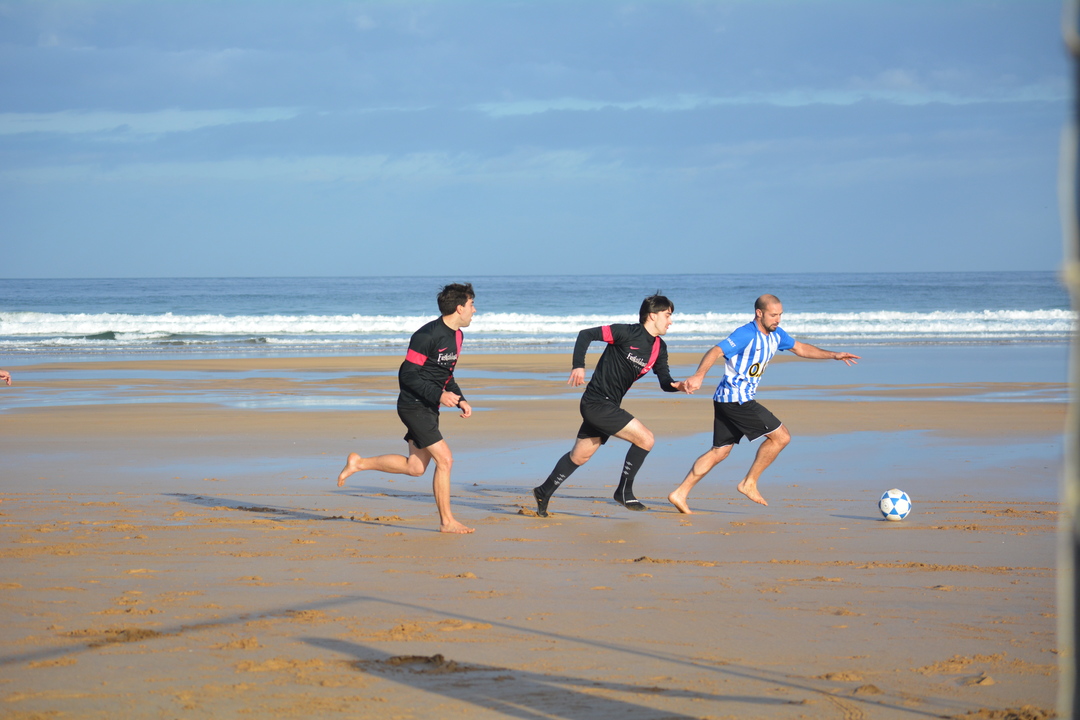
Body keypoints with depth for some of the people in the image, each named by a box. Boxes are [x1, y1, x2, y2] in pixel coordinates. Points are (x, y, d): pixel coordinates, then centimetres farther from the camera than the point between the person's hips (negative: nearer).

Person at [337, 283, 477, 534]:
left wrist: (460, 400, 7)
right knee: (444, 458, -12)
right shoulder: (428, 335, -20)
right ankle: (447, 521, -5)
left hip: (429, 408, 10)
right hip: (414, 406, -10)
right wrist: (439, 395, -26)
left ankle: (359, 463, 24)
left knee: (415, 467, 10)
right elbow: (408, 375, -20)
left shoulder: (456, 336, 10)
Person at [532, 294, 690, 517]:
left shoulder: (659, 348, 9)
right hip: (597, 404, -9)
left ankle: (544, 493, 31)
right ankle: (624, 492, -1)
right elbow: (586, 334, -13)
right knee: (645, 438, -14)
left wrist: (677, 386, -17)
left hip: (608, 406, 9)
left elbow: (665, 382, 6)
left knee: (579, 456, 17)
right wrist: (578, 366, -26)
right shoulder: (627, 333, -15)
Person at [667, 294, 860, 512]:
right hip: (736, 399, -10)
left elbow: (800, 348, 26)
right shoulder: (746, 334, -17)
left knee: (720, 451, 10)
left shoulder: (775, 334, 11)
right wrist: (699, 375, -43)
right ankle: (749, 483, 4)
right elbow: (716, 352, -27)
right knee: (781, 437, -5)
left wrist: (834, 355, 21)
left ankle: (680, 494, 8)